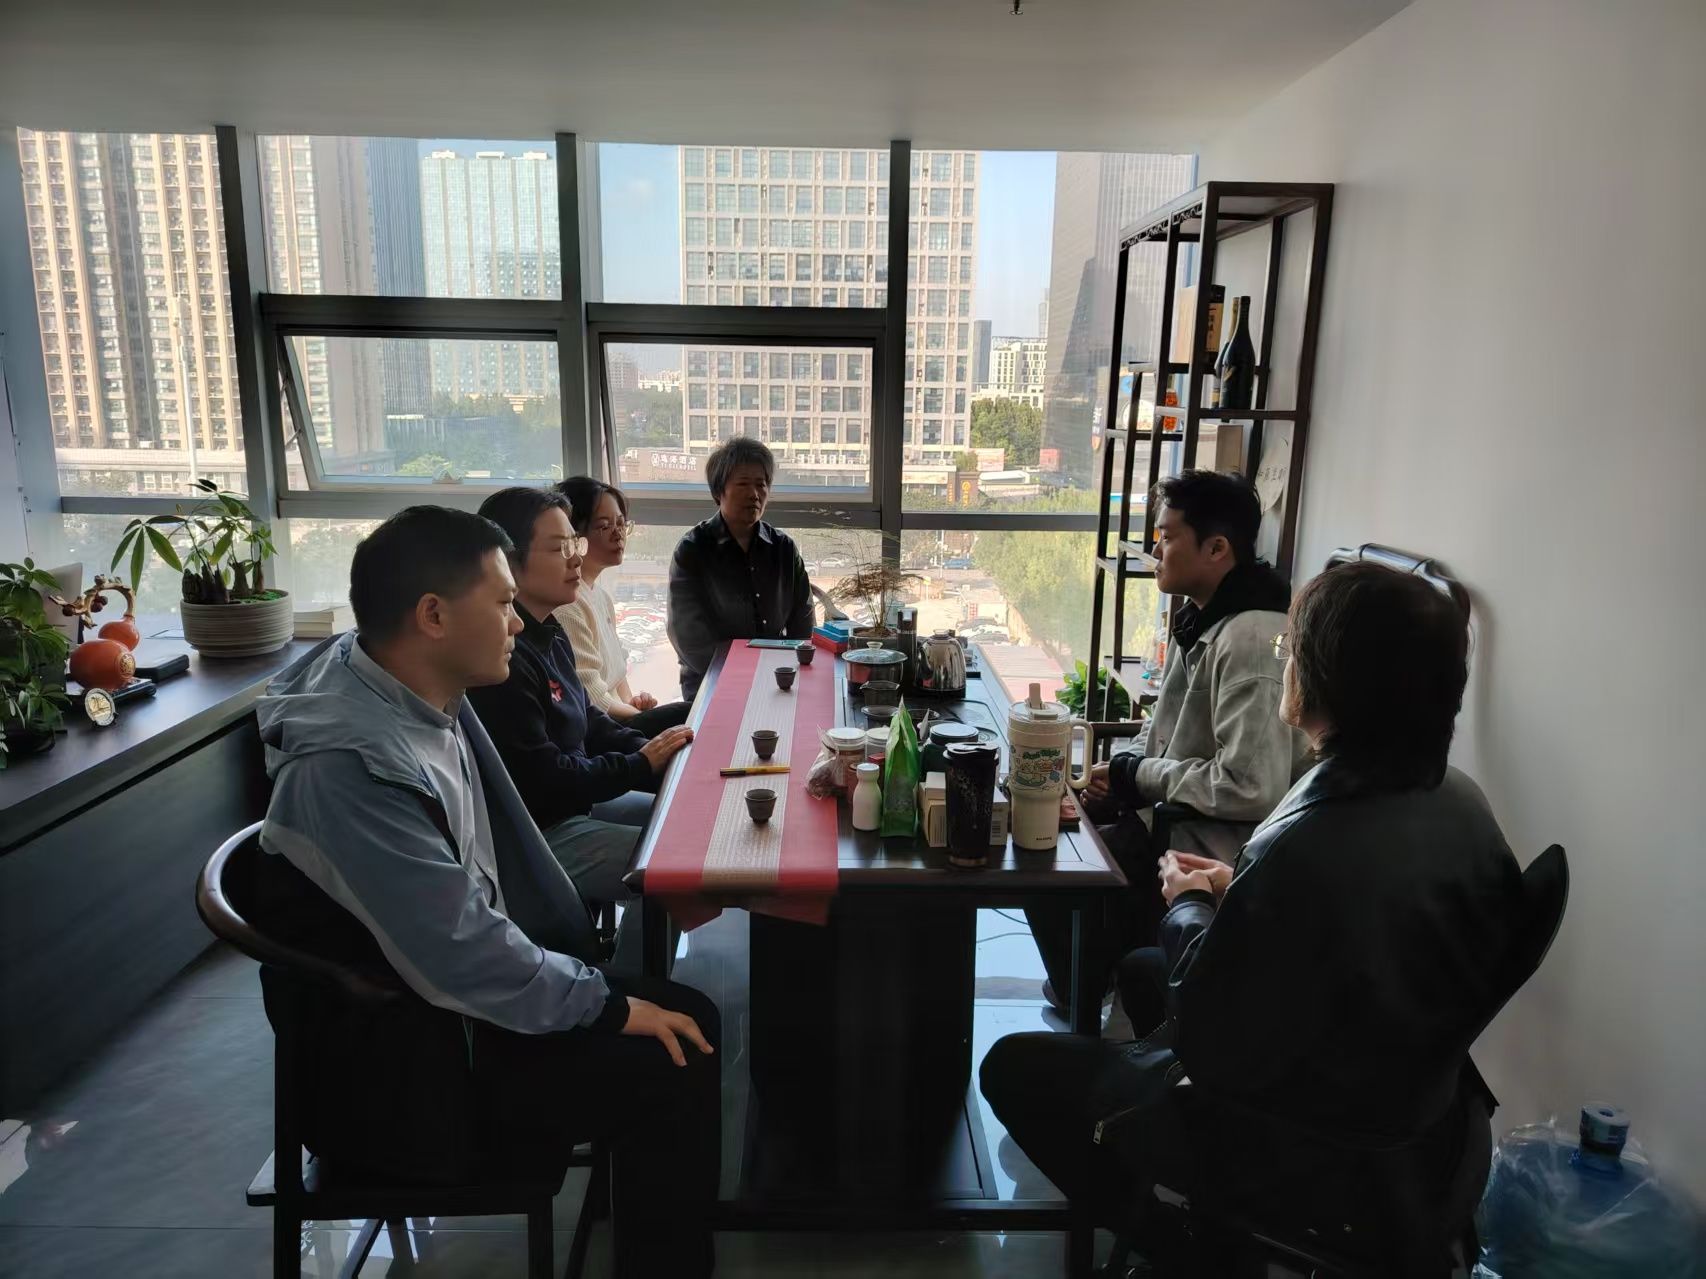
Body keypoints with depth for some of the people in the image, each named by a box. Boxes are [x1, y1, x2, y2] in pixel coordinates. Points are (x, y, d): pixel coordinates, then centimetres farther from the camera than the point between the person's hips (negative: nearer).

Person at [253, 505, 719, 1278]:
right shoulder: (354, 766, -31)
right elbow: (462, 958, -29)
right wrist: (609, 1005, -17)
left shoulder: (427, 697, -2)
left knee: (688, 1015, 6)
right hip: (410, 1063, -9)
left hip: (458, 991, 9)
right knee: (673, 1072, -15)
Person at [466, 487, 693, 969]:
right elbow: (541, 778, -26)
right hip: (532, 834, -11)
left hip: (571, 802, 11)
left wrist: (649, 748, -2)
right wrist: (642, 765, -14)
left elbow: (586, 721, 16)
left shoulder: (548, 633, 9)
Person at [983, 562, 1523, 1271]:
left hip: (1309, 1162, -8)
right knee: (1142, 968, 26)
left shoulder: (1305, 847, -36)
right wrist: (1235, 893, 1)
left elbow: (1212, 1049, -25)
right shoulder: (1461, 803, -11)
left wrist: (1188, 907, -10)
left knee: (1015, 1065, 7)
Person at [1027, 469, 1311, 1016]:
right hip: (1174, 808, 10)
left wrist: (1138, 777, -19)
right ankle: (1091, 980, 26)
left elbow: (1252, 787, -32)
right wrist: (1120, 772, 0)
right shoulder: (1202, 616, 6)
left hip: (1213, 842, -10)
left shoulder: (1250, 642, -27)